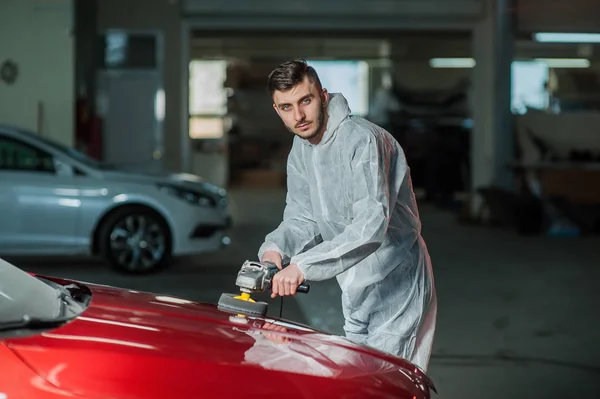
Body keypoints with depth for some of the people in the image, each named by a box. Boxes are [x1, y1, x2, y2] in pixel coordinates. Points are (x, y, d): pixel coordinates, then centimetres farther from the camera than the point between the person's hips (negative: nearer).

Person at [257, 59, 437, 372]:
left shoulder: (362, 139, -23)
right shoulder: (301, 150, 6)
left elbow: (372, 223, -33)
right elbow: (302, 218, 5)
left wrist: (304, 265, -38)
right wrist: (274, 248, -17)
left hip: (395, 285, -9)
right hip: (357, 296, 9)